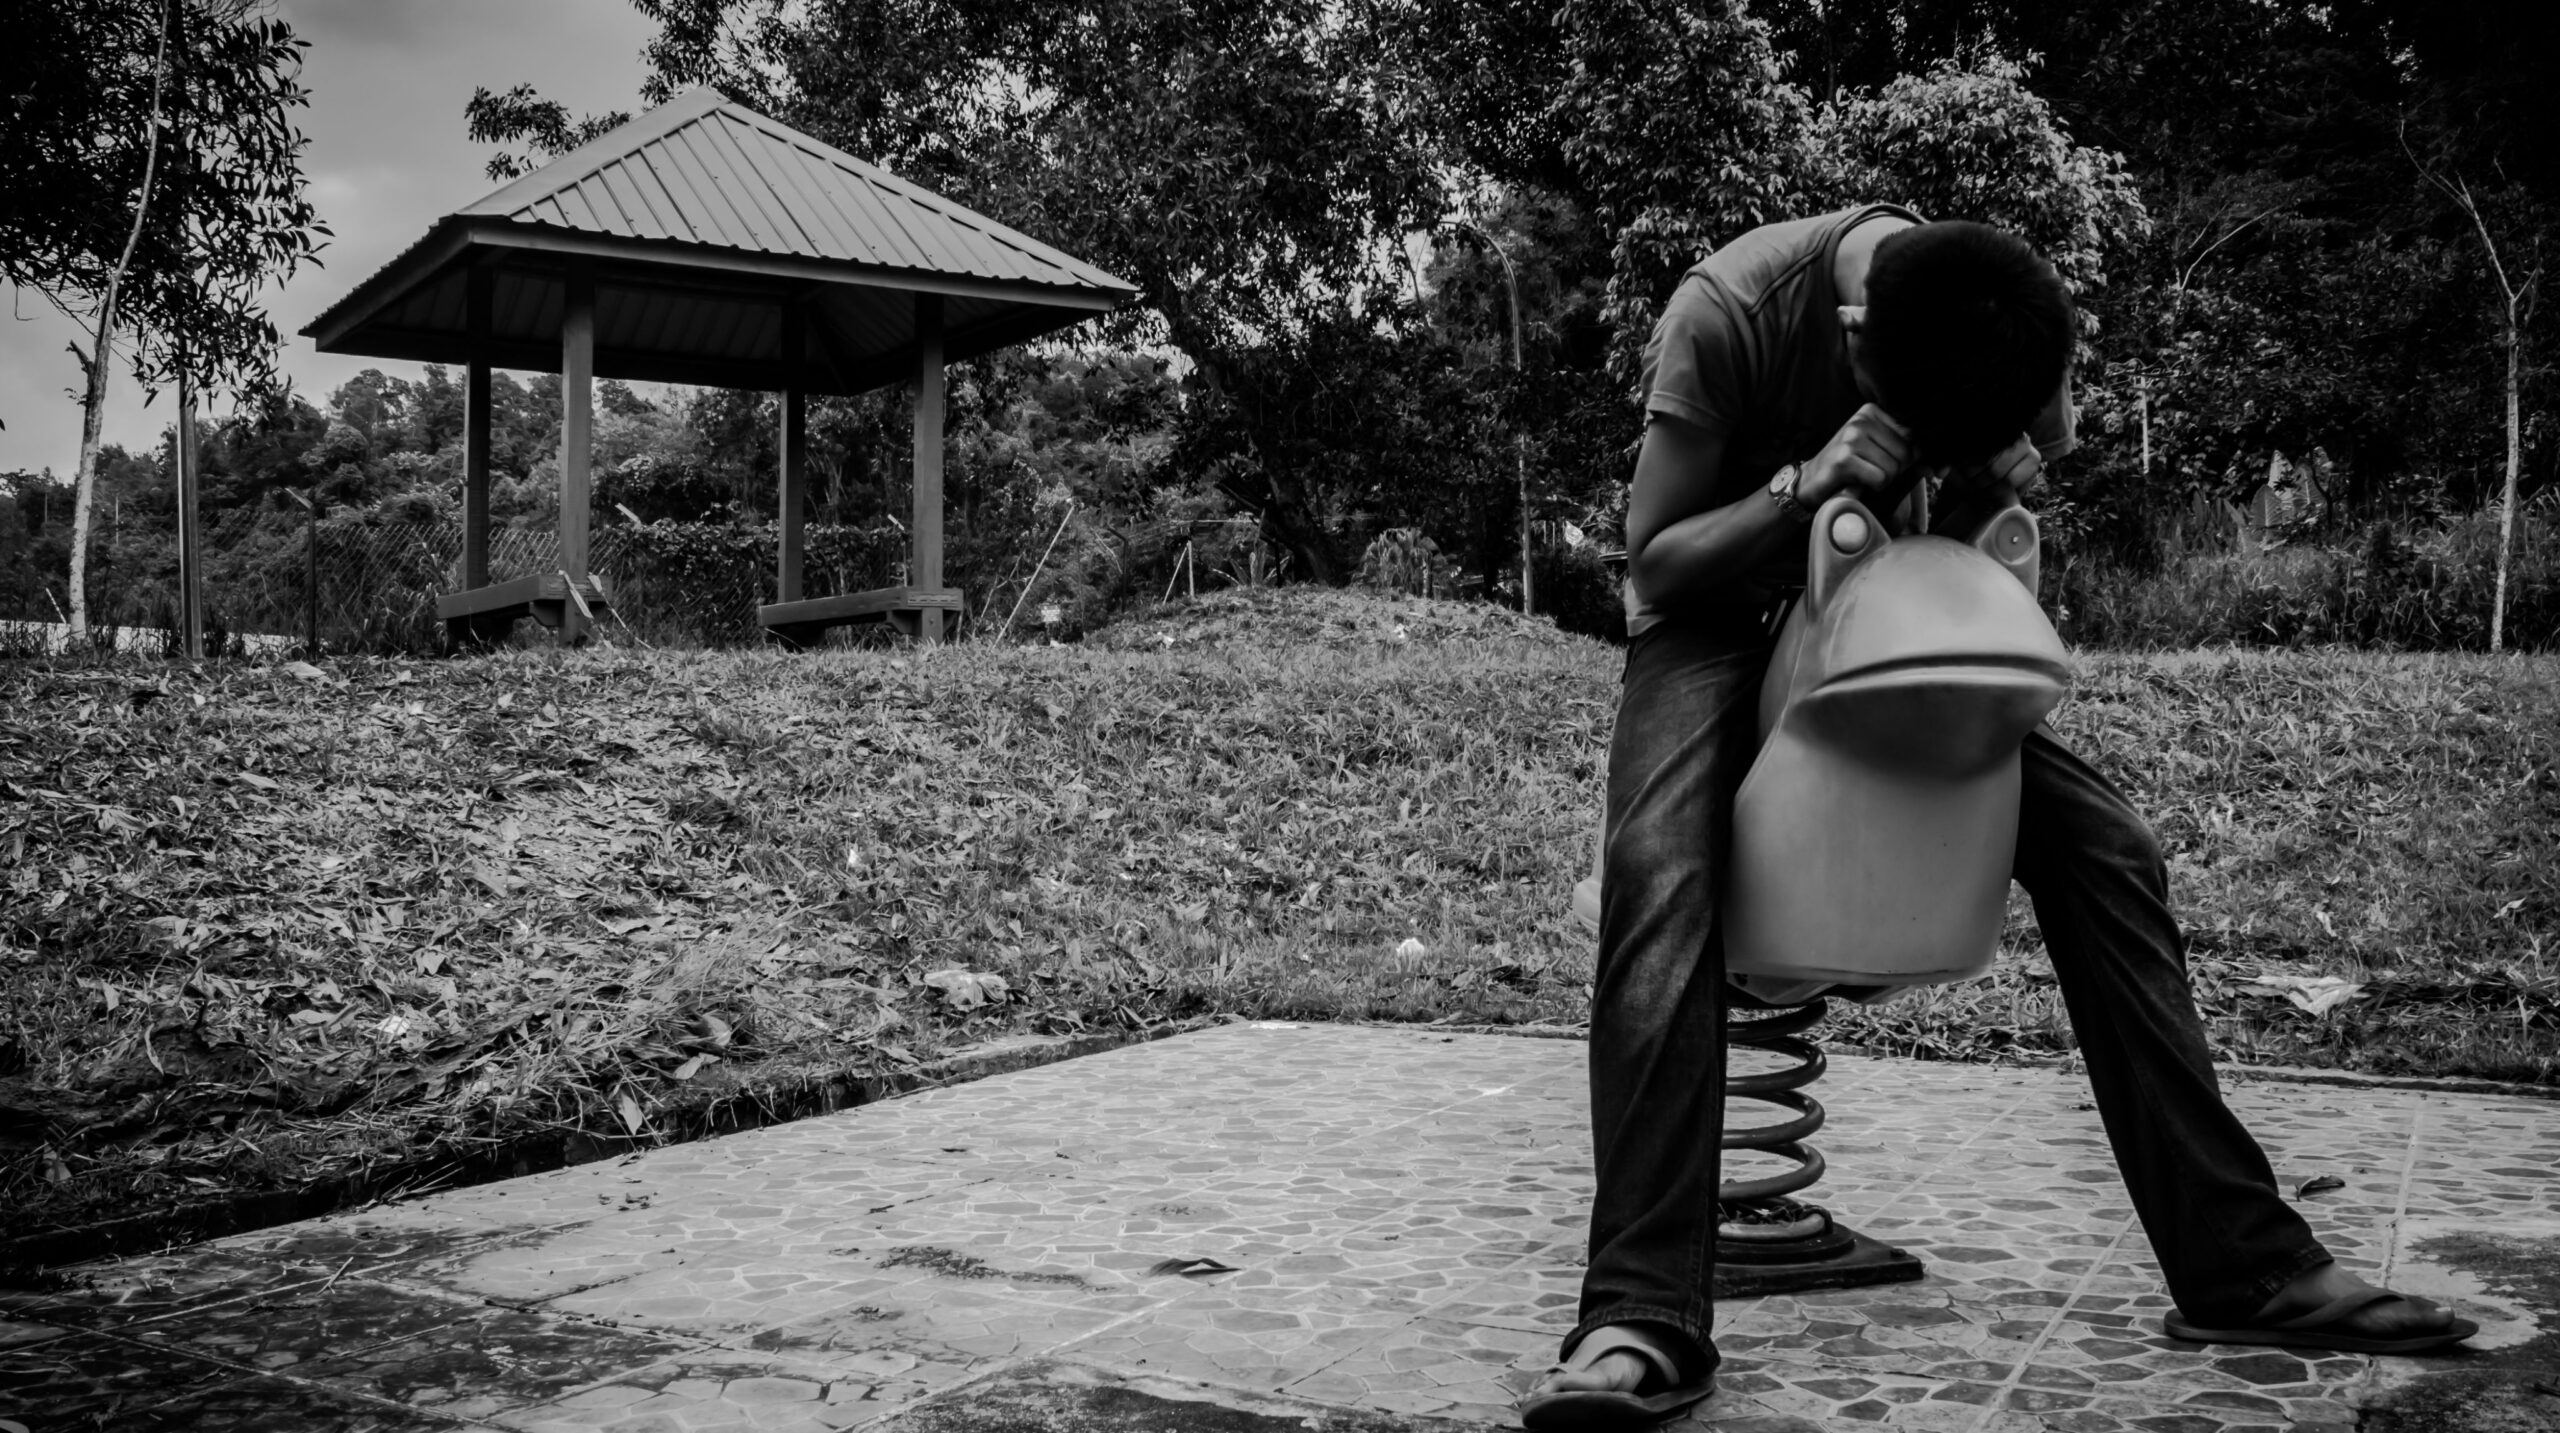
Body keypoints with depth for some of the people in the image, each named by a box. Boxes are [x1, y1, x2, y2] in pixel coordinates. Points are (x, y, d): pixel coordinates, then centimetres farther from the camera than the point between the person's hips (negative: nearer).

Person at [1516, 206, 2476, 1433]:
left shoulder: (2011, 325, -15)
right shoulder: (1726, 314, -28)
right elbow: (1652, 560, -20)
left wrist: (1992, 483, -24)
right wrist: (1808, 485, -37)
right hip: (1715, 614, -4)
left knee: (2105, 844, -11)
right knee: (1659, 872, -32)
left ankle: (2243, 1270, -4)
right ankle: (1644, 1322, -34)